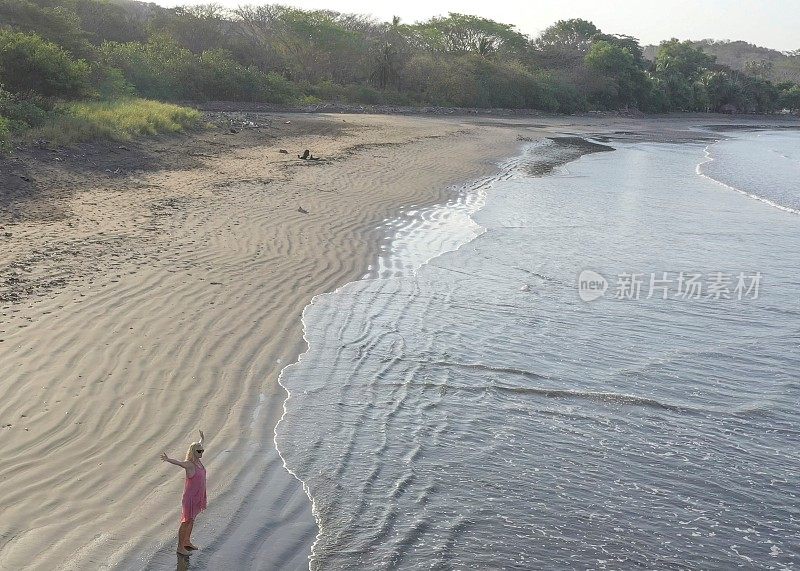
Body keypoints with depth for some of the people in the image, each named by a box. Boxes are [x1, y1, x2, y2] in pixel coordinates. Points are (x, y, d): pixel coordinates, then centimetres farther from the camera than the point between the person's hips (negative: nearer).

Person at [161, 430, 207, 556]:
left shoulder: (198, 461, 3)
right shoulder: (189, 464, -21)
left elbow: (199, 446, 23)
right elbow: (177, 462, -41)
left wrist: (201, 438, 42)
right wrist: (168, 459, -62)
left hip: (198, 496, 9)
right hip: (190, 497, -9)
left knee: (192, 519, 21)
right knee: (186, 521, 0)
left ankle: (187, 542, 36)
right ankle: (180, 547, 10)